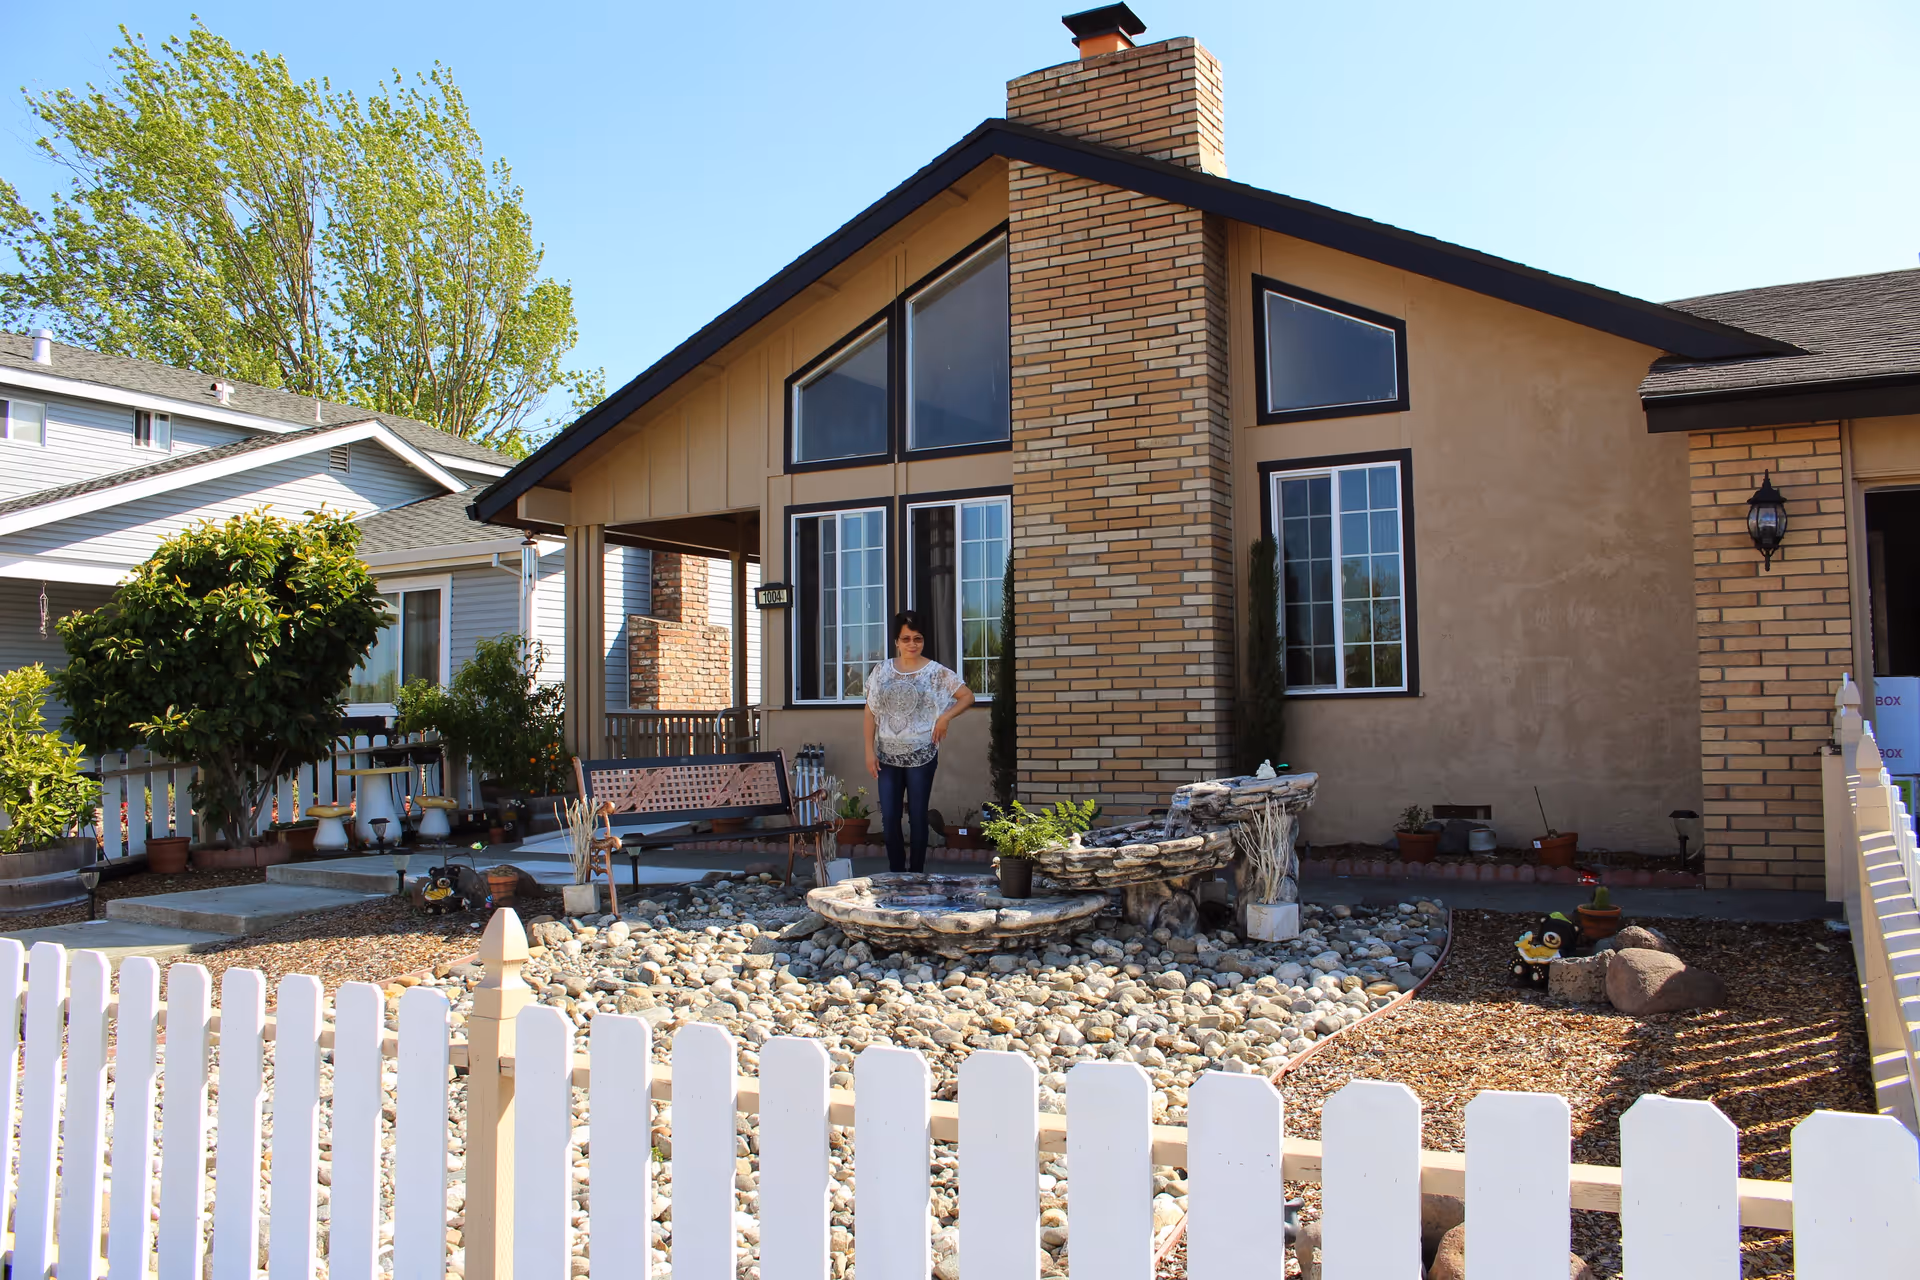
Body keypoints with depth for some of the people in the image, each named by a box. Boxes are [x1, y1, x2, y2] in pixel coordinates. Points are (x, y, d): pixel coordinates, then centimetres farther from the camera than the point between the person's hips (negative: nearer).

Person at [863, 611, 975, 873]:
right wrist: (869, 750, -1)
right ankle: (895, 872, 19)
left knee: (918, 816, 5)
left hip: (921, 755, -2)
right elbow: (870, 713, 5)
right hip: (888, 756, 3)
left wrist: (945, 717, -13)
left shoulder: (936, 672, -5)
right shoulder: (881, 670, 2)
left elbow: (968, 696, 1)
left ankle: (916, 873, 17)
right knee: (889, 817, 4)